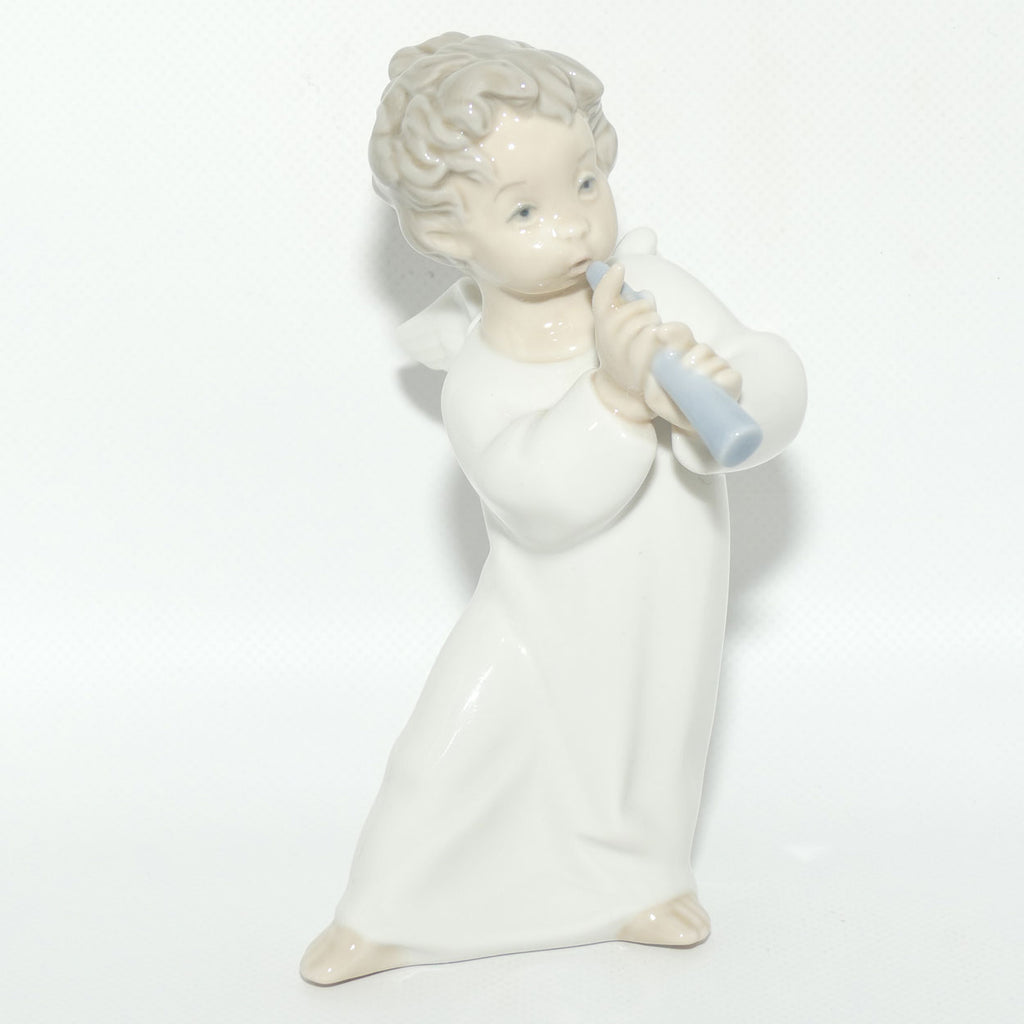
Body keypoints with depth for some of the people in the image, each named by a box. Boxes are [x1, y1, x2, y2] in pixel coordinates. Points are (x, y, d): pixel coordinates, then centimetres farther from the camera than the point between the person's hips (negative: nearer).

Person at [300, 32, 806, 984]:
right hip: (541, 620, -2)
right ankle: (385, 914, 26)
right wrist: (616, 390, -47)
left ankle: (642, 877, 51)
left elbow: (777, 381, -19)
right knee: (447, 757, 2)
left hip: (665, 616, 2)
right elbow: (547, 492, -36)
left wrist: (719, 389, -40)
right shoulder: (478, 380, -22)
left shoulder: (656, 292, -17)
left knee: (651, 757, 21)